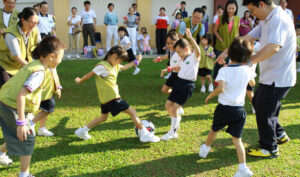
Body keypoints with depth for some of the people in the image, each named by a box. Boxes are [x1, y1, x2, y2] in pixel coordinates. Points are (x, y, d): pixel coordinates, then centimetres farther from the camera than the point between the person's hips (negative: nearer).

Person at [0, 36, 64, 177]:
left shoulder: (32, 65, 7)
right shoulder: (39, 72, -21)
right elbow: (21, 94, -30)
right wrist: (21, 122, -30)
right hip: (12, 108, -9)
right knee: (27, 139, 5)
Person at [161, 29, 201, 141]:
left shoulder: (194, 57, -11)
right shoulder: (183, 59, 15)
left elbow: (198, 51, -34)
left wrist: (191, 38, -44)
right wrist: (176, 69, 11)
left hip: (187, 84, -8)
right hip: (179, 81, 8)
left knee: (174, 108, -10)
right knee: (168, 105, 10)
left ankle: (173, 132, 5)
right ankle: (177, 119, 39)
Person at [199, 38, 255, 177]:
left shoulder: (224, 70, -12)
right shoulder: (247, 70, -1)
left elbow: (220, 88, -27)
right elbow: (252, 83, 20)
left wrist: (210, 96, -9)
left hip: (224, 108, -1)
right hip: (239, 110, 2)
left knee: (214, 130, 23)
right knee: (237, 139, 5)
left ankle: (205, 149, 46)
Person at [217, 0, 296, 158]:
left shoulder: (279, 20, -22)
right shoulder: (267, 21, 10)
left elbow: (273, 48, -37)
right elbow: (247, 38, 10)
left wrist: (249, 61, -35)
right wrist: (226, 52, 4)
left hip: (278, 78, -10)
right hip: (270, 75, 10)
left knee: (264, 112, 1)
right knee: (258, 103, 22)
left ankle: (270, 149, 20)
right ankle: (279, 134, 38)